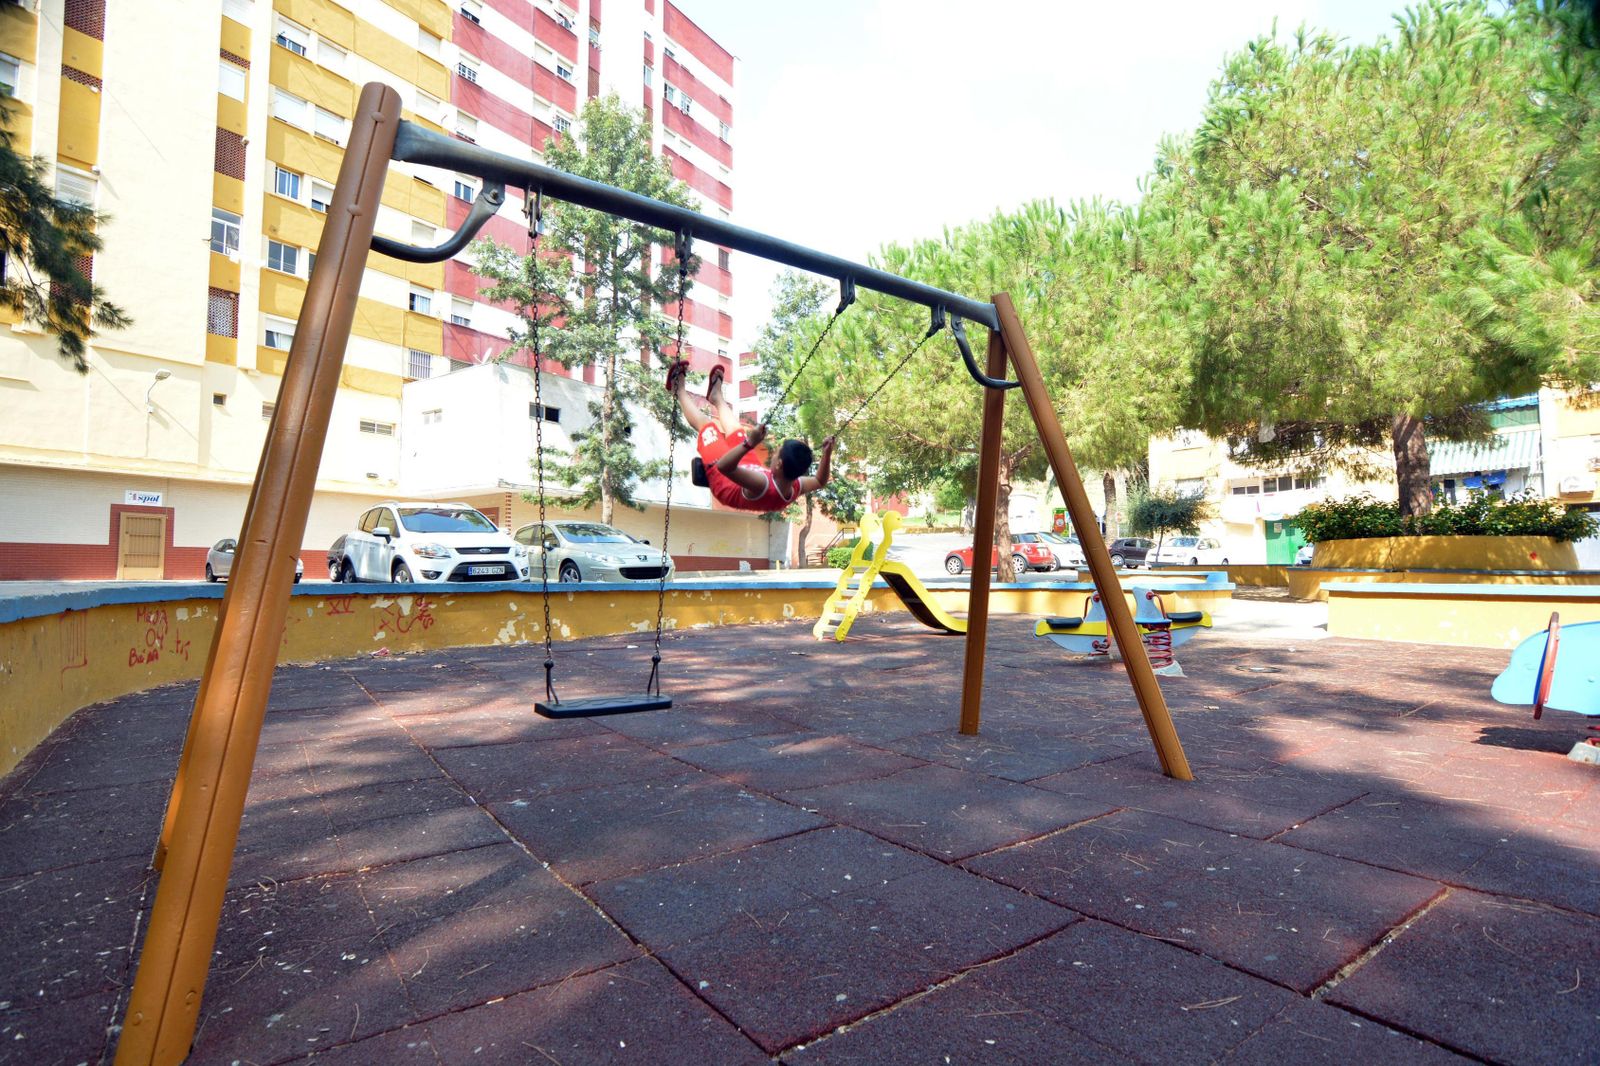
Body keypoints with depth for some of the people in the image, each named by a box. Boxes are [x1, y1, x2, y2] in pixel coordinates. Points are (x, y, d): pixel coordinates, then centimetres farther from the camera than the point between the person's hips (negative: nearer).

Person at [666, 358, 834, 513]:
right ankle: (716, 396, 56)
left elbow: (723, 466, -56)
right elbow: (820, 481, -7)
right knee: (737, 431, 23)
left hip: (722, 480, -6)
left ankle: (679, 389, 38)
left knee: (704, 423, 8)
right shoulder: (796, 488, -29)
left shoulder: (761, 485, -49)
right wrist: (827, 455, -17)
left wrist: (749, 444, -66)